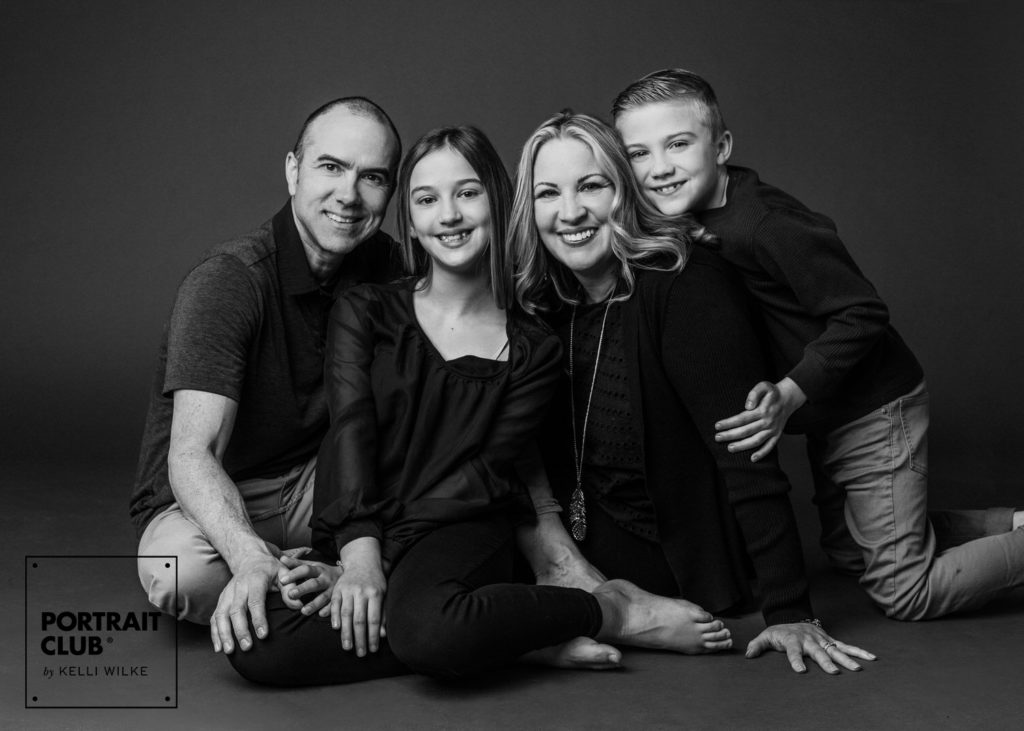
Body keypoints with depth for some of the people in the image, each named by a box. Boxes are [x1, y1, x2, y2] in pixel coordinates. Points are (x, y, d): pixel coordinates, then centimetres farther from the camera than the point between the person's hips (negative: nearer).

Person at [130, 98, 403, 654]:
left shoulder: (385, 269, -4)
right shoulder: (227, 280, -22)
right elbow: (192, 454, -31)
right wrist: (252, 560, -50)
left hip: (318, 483, 5)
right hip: (202, 502, -4)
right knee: (181, 574, -37)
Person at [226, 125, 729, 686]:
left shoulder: (533, 351, 8)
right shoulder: (364, 313, 10)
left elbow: (486, 470, -2)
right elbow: (350, 433, -3)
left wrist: (369, 565, -13)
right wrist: (360, 555, -19)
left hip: (463, 531, -2)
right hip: (355, 533, 3)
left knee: (427, 626, -38)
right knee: (257, 647, -28)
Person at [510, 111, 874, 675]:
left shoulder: (685, 284, -21)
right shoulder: (541, 301, -1)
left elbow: (746, 454, -25)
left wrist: (789, 614, -28)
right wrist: (544, 532, -15)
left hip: (676, 564, -7)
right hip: (586, 547, 7)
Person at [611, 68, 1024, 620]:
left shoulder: (761, 224, -31)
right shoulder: (683, 224, -4)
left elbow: (862, 314, -28)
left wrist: (788, 395, -34)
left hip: (876, 411, -9)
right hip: (829, 417, 9)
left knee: (902, 590, 1)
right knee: (849, 550, 26)